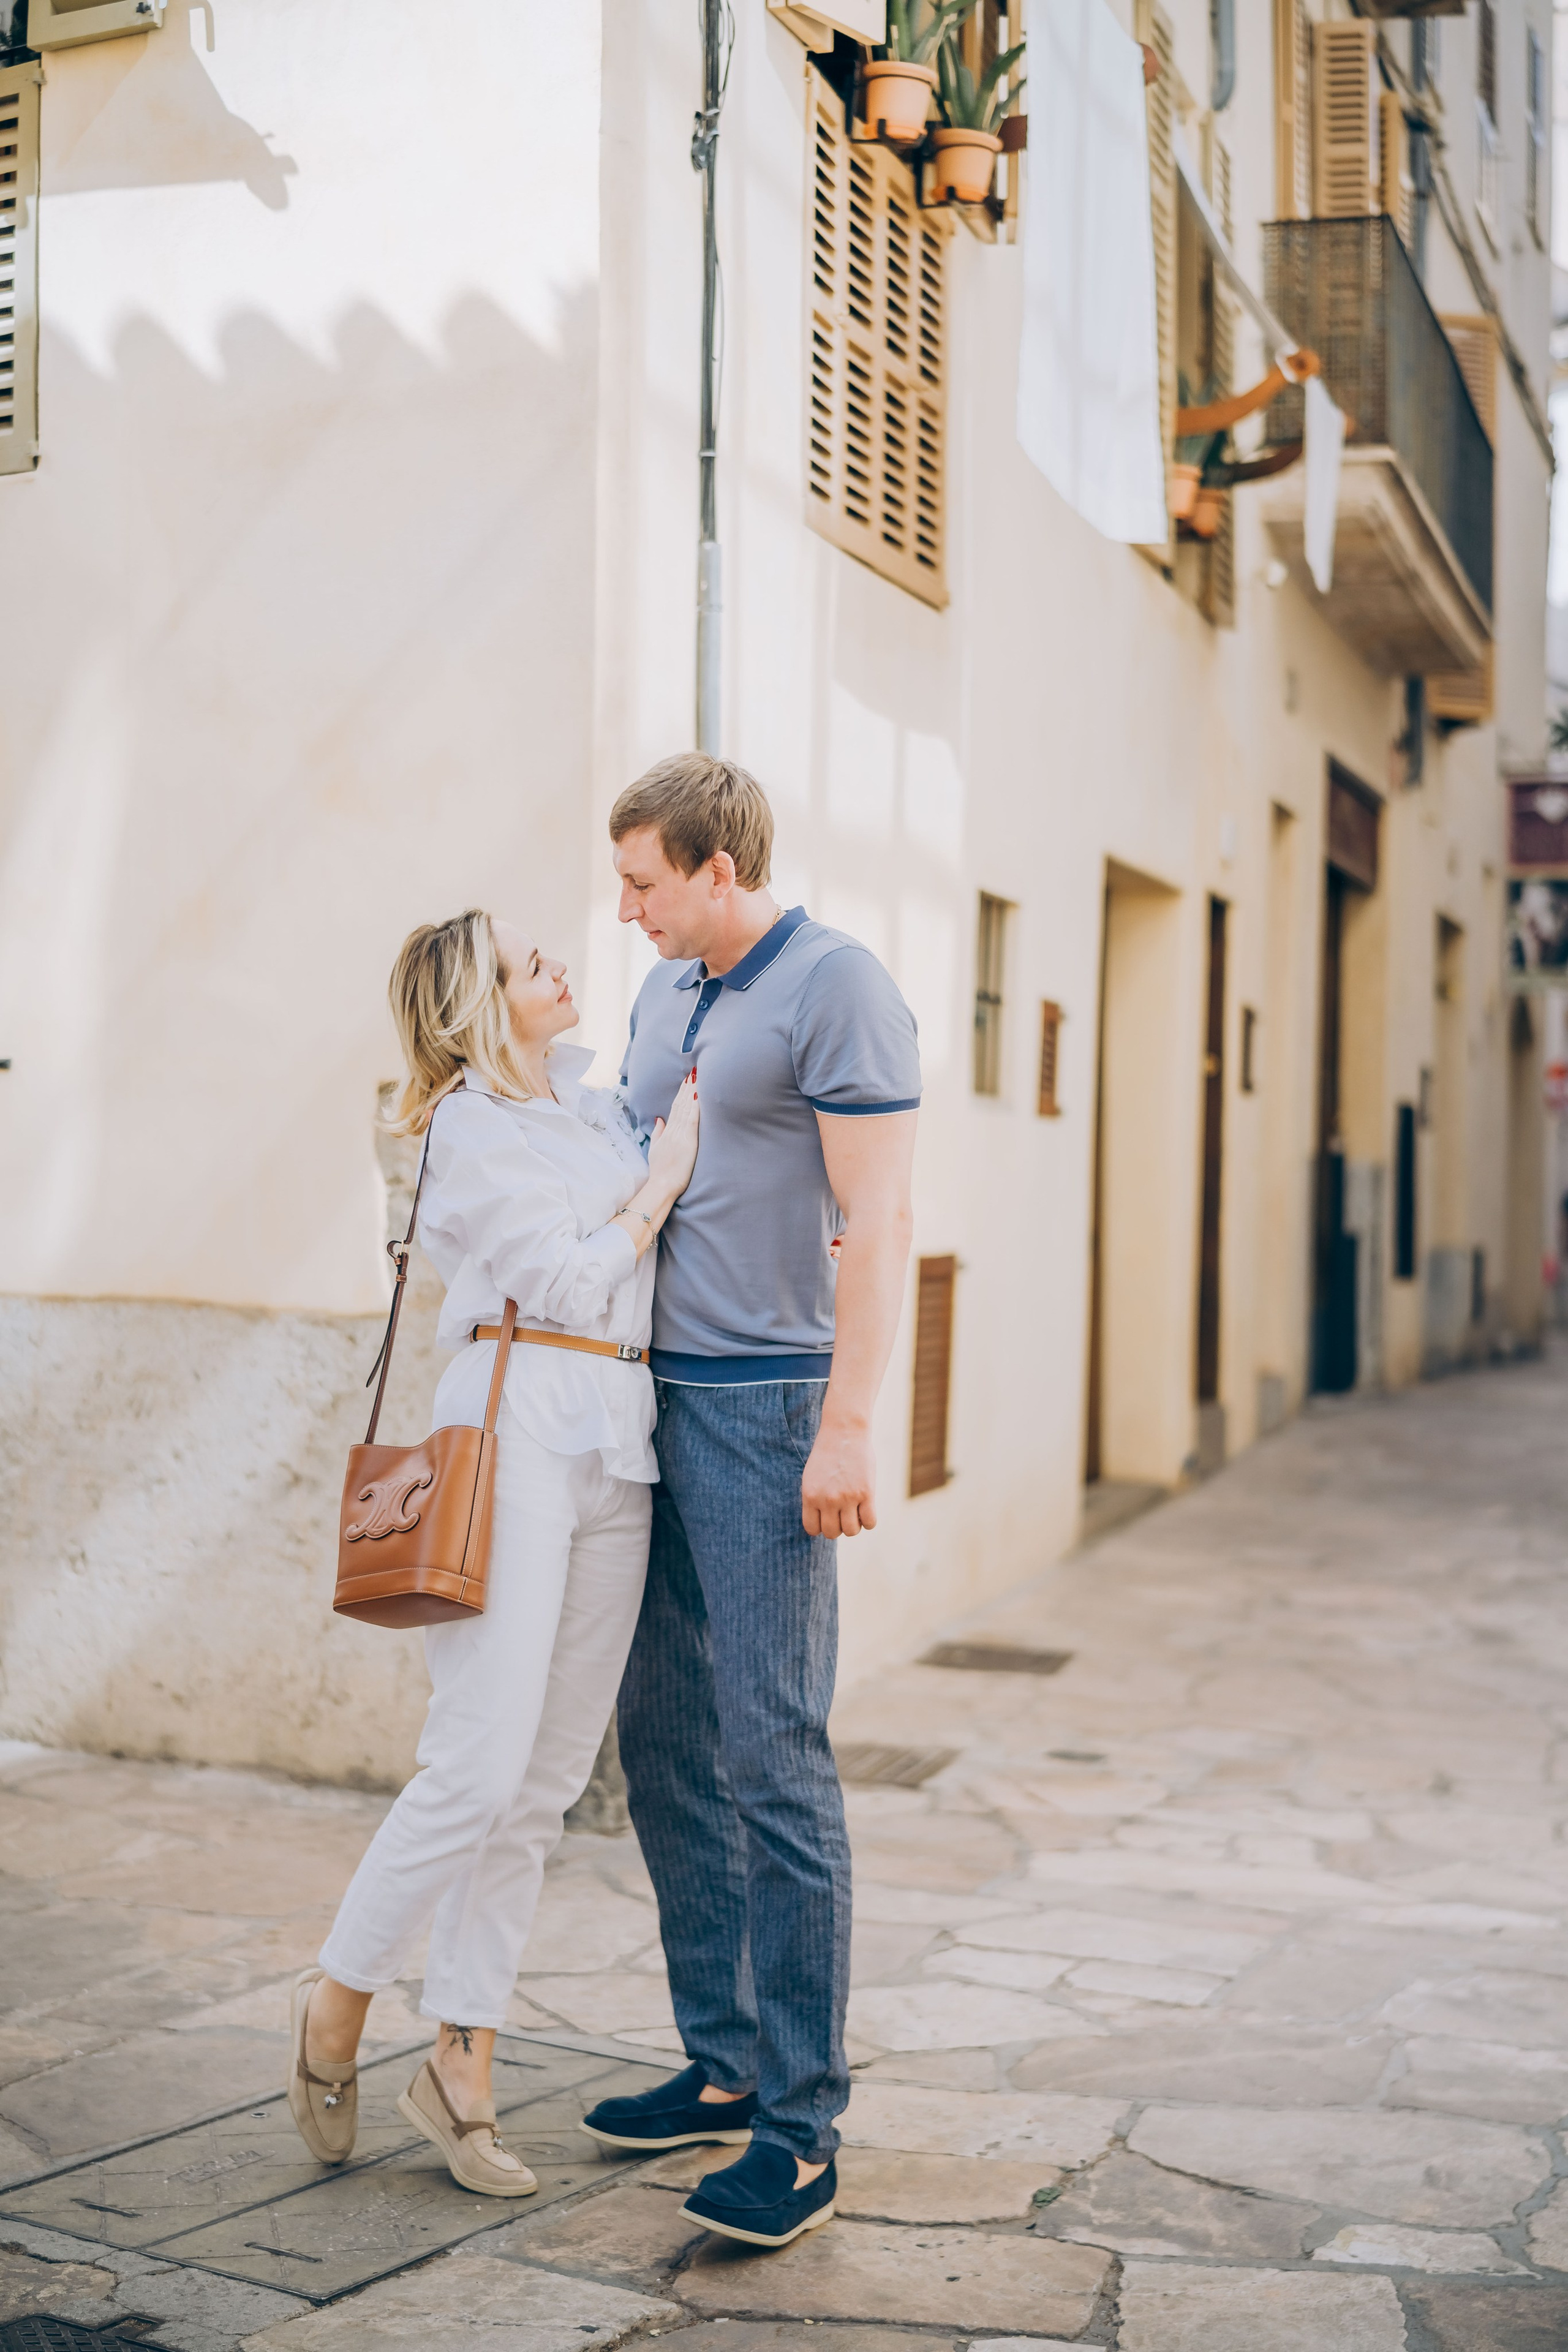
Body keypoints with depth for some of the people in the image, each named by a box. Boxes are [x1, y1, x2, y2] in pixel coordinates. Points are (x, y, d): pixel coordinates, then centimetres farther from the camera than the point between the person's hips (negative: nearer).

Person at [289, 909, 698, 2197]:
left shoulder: (592, 1098, 18)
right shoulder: (473, 1133, -4)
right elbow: (571, 1281, -11)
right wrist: (667, 1173, -2)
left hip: (621, 1443, 7)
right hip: (517, 1427, -7)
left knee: (547, 1780, 5)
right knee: (480, 1765, -12)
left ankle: (462, 2064, 12)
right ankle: (338, 2002, 10)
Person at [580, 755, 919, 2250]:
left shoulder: (837, 989, -9)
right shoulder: (665, 994, 17)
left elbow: (878, 1221, -15)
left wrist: (848, 1426, -20)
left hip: (765, 1401, -9)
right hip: (654, 1398, 9)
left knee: (772, 1750, -10)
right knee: (664, 1745, 10)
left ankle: (802, 2126, -4)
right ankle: (724, 2065, 21)